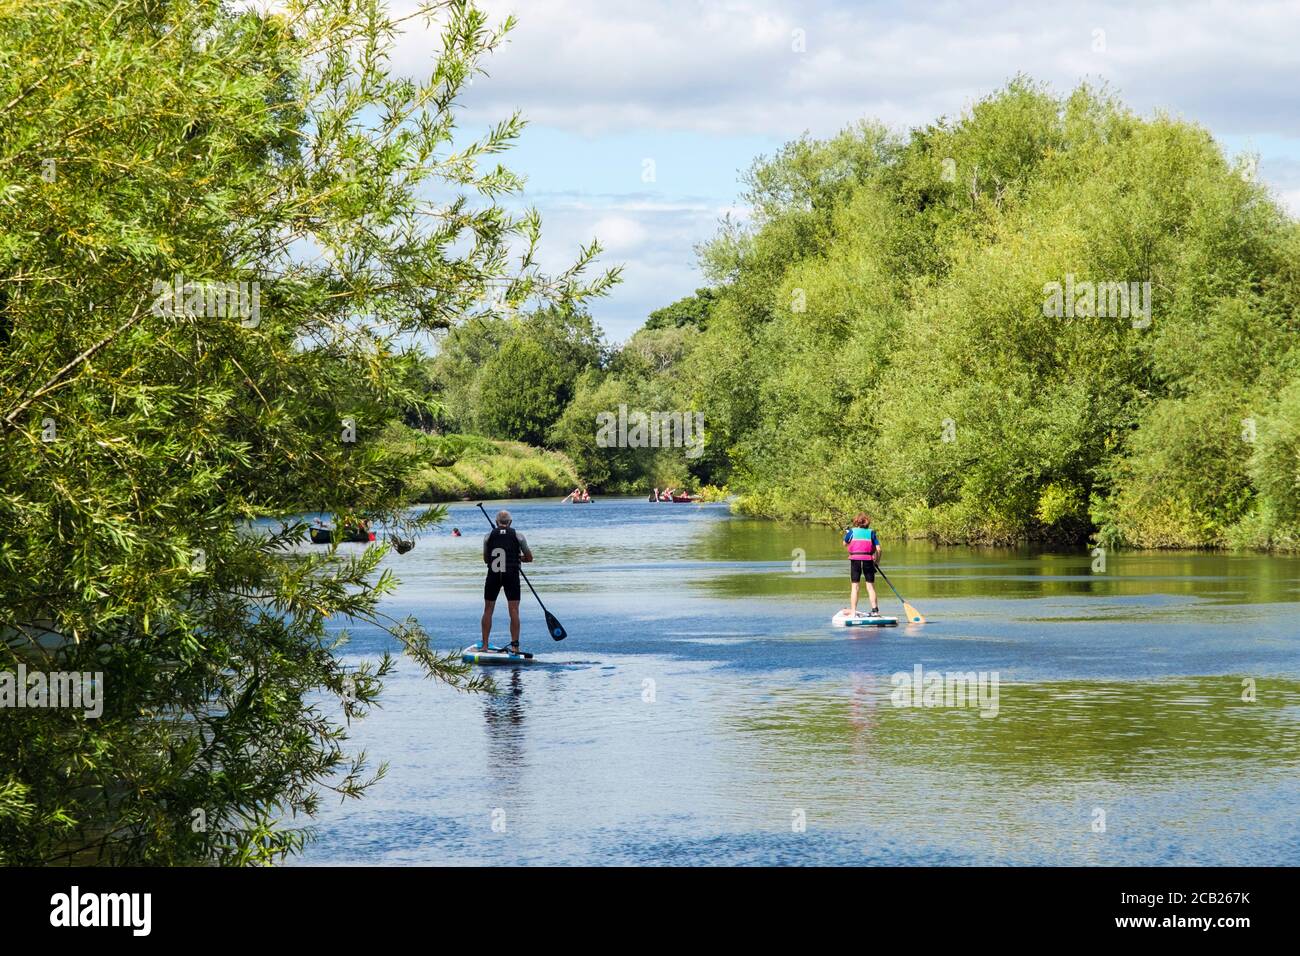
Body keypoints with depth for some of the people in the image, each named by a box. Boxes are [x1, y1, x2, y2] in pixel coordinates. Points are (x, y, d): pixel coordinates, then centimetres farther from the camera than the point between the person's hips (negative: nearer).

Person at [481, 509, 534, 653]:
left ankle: (485, 645, 9)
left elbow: (486, 559, 13)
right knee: (513, 610, 0)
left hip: (493, 576, 1)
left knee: (488, 610, 10)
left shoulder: (488, 536, 4)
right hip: (512, 576, -1)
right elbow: (529, 558, 8)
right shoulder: (517, 536, 1)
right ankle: (515, 645, -7)